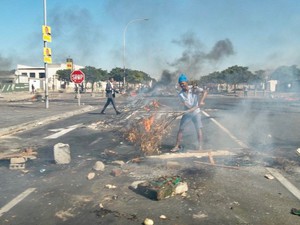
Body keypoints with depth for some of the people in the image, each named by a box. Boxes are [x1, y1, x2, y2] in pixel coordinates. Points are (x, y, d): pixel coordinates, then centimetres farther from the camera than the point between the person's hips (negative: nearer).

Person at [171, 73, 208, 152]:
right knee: (180, 129, 1)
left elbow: (205, 92, -28)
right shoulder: (180, 94, -10)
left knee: (198, 129, -6)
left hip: (196, 113, -1)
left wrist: (201, 101, -43)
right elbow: (187, 105, -20)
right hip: (187, 114, 1)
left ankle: (200, 146, 4)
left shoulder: (194, 89, -12)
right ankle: (177, 146, 10)